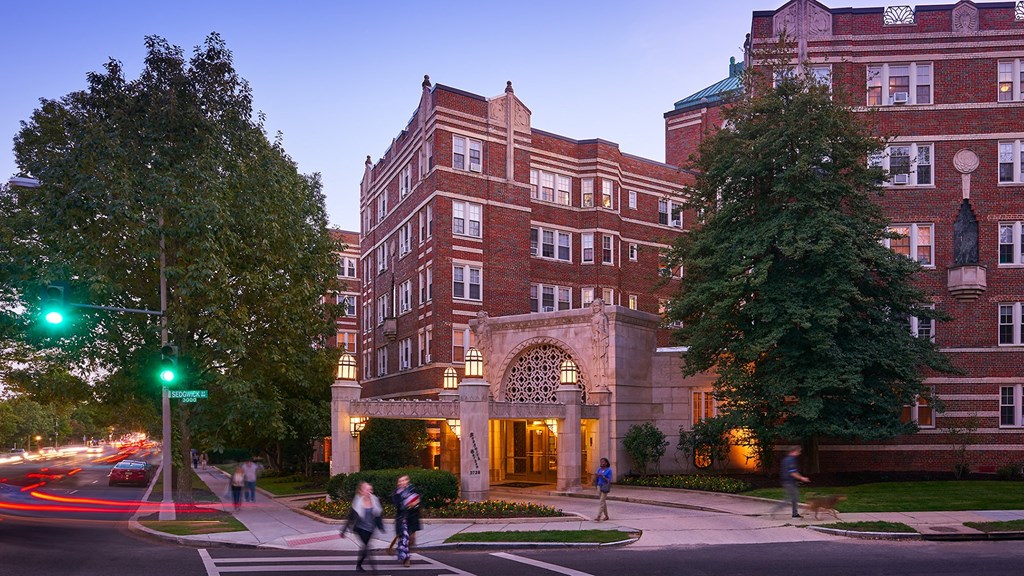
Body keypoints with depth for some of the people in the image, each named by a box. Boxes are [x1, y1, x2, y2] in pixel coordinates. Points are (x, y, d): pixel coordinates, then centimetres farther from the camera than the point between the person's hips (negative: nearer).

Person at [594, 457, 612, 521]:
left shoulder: (609, 470, -7)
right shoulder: (599, 470, 9)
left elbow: (609, 480, -11)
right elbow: (595, 480, 11)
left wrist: (603, 476, -23)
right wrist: (595, 476, -9)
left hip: (605, 487, -6)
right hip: (599, 486, 6)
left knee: (602, 501, -12)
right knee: (603, 501, 13)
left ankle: (599, 517, -17)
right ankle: (606, 516, 24)